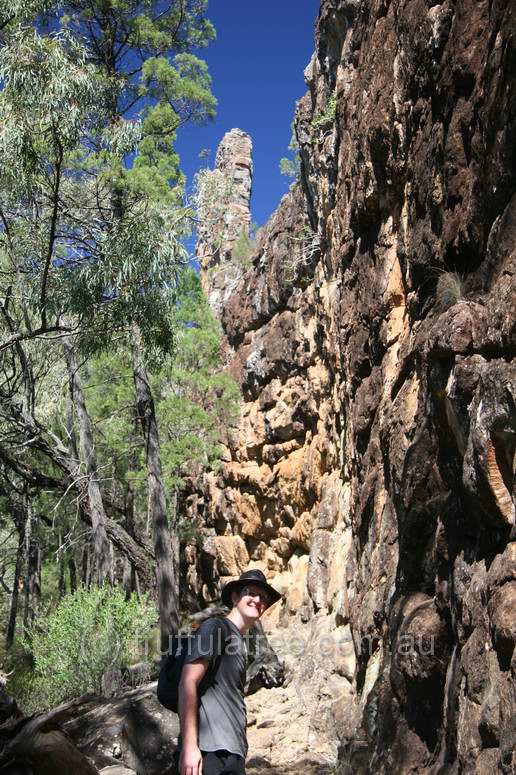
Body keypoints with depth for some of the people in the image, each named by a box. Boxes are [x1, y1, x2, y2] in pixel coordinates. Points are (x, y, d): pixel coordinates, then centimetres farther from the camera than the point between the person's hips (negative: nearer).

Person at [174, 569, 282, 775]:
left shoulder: (240, 644, 19)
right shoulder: (215, 627, -5)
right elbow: (188, 683, -14)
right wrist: (189, 746, -20)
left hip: (234, 753, 8)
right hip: (207, 750, -8)